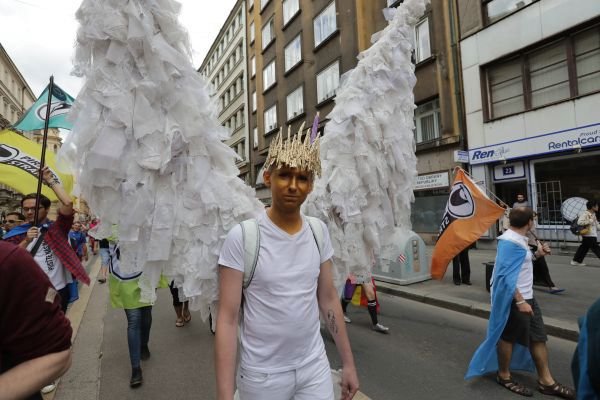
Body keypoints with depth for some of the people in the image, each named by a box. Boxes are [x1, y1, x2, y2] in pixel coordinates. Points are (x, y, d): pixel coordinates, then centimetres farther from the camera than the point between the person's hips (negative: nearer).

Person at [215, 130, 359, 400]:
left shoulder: (319, 231, -3)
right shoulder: (241, 237, -17)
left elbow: (329, 299, 4)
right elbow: (227, 319, -14)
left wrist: (348, 363, 7)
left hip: (315, 367, 3)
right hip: (262, 376, -3)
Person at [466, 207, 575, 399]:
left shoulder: (519, 239, 8)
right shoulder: (510, 242, -23)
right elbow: (506, 275, -27)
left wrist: (536, 254, 16)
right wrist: (520, 301, -27)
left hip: (526, 296, 10)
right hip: (514, 299, -10)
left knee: (538, 337, 16)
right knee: (508, 337, 7)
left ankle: (546, 381, 29)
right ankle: (504, 376, 25)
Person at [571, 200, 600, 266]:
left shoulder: (593, 214, 15)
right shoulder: (585, 214, -16)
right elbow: (579, 222, -28)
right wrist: (591, 221, -23)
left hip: (593, 235, 10)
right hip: (588, 235, -10)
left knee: (584, 248, 13)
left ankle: (576, 261, 19)